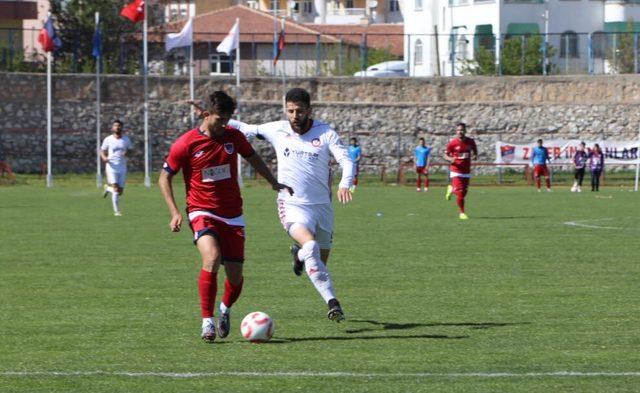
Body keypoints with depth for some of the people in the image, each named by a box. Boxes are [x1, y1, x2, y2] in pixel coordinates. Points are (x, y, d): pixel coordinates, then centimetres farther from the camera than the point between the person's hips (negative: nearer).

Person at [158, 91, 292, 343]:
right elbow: (165, 177, 0)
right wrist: (175, 213, -9)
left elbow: (253, 158, 22)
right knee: (212, 259, -30)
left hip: (232, 215, 4)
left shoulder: (233, 137, 1)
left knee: (235, 275, 1)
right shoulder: (185, 144, -9)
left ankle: (225, 309, 35)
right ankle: (207, 321, -20)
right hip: (202, 213, -4)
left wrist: (273, 183, 17)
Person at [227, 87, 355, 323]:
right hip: (292, 205, -2)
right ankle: (331, 301, -23)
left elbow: (346, 160, -10)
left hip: (322, 206, 2)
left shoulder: (325, 133, -3)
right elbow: (245, 129, 11)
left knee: (321, 260, 11)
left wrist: (344, 184, -30)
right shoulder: (277, 130, 2)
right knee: (311, 246, -29)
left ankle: (299, 253, 46)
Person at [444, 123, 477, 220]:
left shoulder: (470, 142, 1)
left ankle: (451, 189, 40)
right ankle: (462, 213, 3)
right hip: (456, 171, -4)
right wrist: (450, 159, -23)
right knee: (460, 193, -12)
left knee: (464, 193, 8)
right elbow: (445, 155, 0)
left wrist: (475, 156, -8)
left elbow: (475, 151, 17)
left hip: (466, 171, 4)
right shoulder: (453, 143, -8)